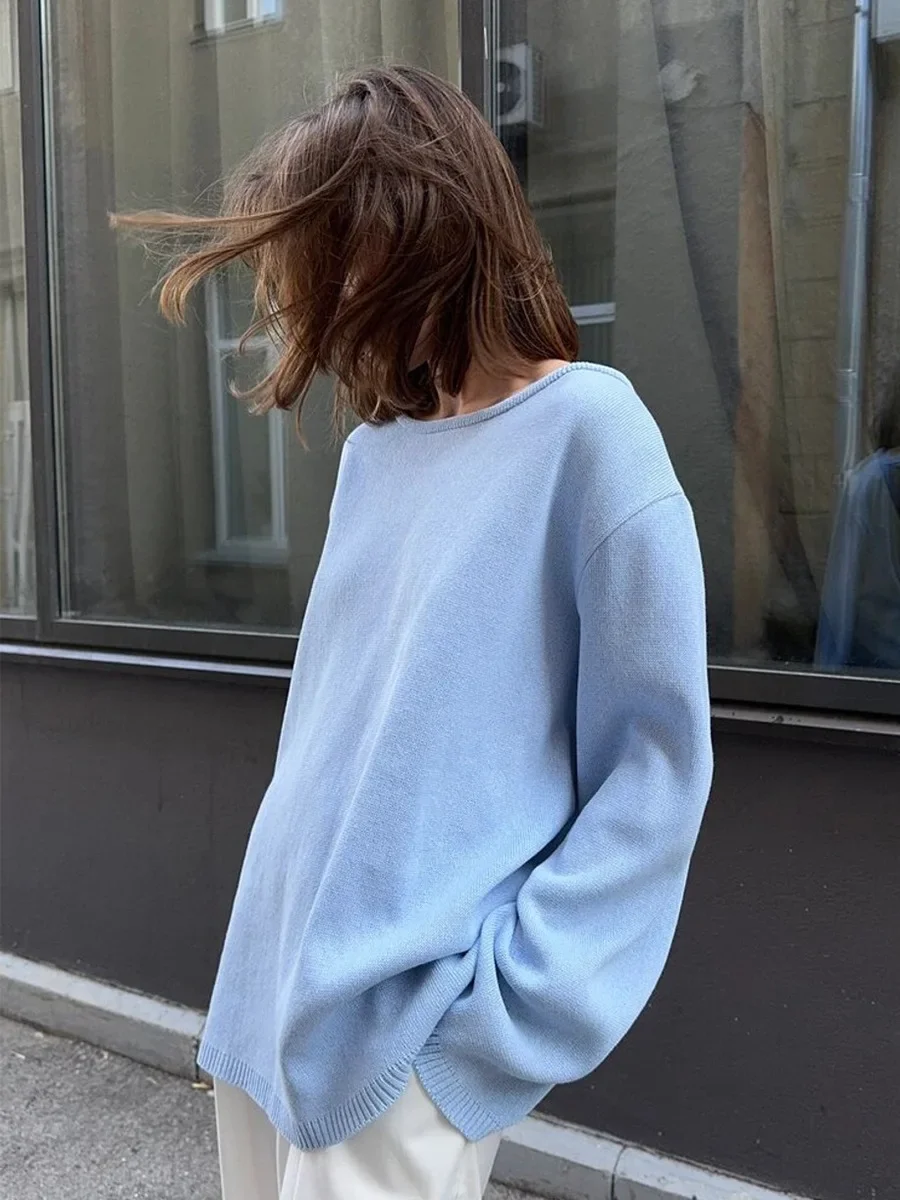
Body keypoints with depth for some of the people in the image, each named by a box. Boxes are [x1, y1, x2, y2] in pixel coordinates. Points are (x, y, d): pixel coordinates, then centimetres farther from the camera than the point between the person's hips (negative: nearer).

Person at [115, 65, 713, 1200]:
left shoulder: (588, 425, -13)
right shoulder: (371, 449, 7)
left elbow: (657, 761, -14)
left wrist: (498, 999, -17)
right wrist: (275, 953, 10)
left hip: (410, 1022, -6)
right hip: (272, 978, 7)